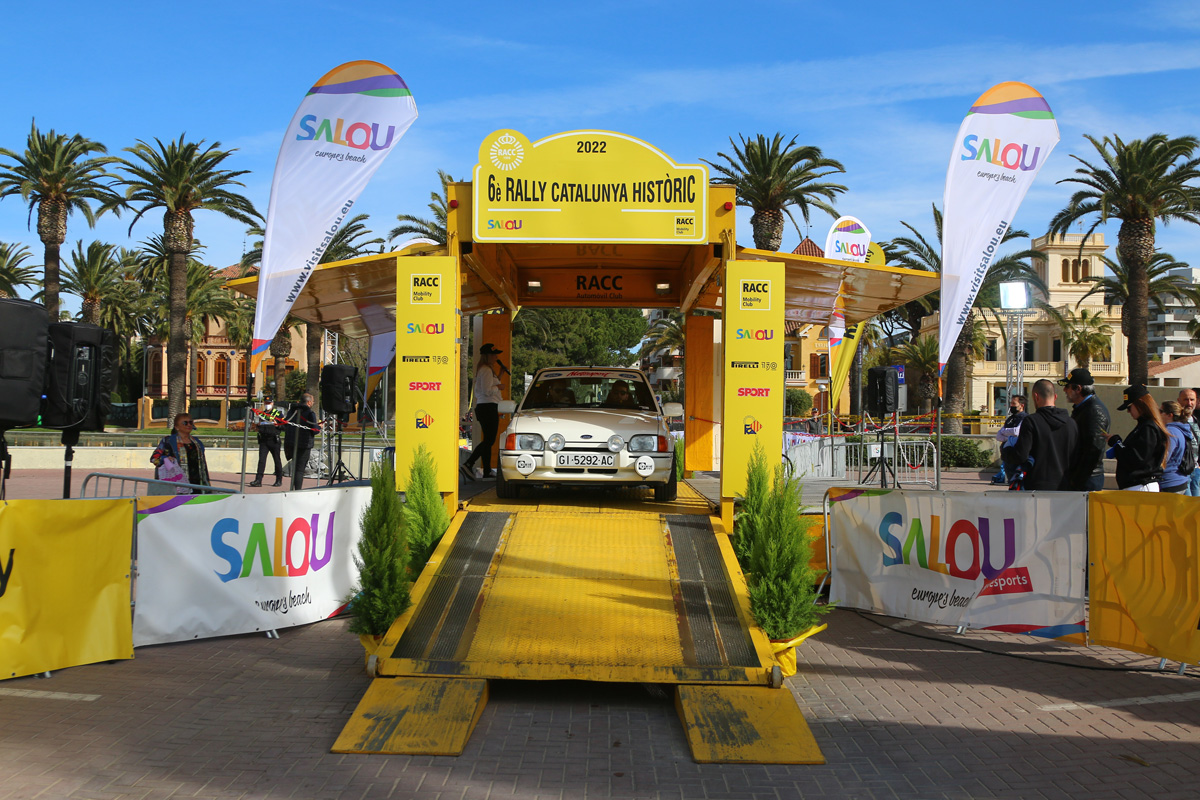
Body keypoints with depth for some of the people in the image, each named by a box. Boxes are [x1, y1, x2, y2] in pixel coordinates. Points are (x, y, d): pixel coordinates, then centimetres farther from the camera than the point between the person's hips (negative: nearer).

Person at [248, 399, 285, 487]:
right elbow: (258, 426, 26)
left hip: (274, 440, -3)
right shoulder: (261, 414, 16)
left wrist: (277, 424, -18)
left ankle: (279, 480, 15)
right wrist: (257, 426, 3)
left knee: (277, 460, 5)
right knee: (261, 460, -6)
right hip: (263, 441, 3)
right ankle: (258, 480, -11)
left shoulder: (278, 413, 4)